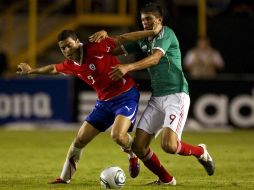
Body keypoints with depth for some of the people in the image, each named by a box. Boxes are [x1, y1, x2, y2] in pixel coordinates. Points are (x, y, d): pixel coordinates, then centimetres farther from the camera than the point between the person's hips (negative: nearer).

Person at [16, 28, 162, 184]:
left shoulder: (95, 48, -18)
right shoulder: (70, 65, 2)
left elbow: (123, 38, -18)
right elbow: (53, 69, 24)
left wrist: (153, 32, -22)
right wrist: (31, 70, 38)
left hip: (126, 96, -7)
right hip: (104, 101, 7)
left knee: (117, 135, -29)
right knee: (80, 140, 6)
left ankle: (133, 156, 6)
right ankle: (65, 178, 23)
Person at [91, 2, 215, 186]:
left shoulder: (166, 34, -9)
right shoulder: (143, 40, 15)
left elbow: (155, 58, -25)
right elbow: (117, 49, 19)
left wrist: (128, 67, -38)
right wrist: (104, 35, -2)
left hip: (176, 95, -7)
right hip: (156, 98, 8)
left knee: (168, 145, -24)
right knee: (139, 146, -4)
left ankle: (200, 152, 8)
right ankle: (166, 179, 17)